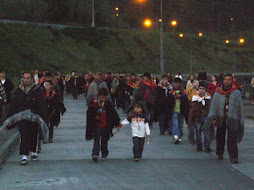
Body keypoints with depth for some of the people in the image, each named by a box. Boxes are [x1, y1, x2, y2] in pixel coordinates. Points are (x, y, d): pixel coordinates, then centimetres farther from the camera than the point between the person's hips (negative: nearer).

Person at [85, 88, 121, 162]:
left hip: (105, 126, 3)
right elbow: (89, 113, -2)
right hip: (97, 125, -3)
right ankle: (95, 154, -17)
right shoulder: (93, 102, -5)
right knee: (97, 140, -10)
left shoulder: (108, 103, 1)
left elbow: (113, 113, 8)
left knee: (104, 140, 12)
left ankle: (104, 155, 26)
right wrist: (95, 117, -19)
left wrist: (117, 124, 11)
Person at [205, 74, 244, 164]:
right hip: (220, 119, 2)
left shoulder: (236, 93, 6)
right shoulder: (218, 93, 6)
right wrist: (213, 118, -10)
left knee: (232, 140, -10)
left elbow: (240, 107, 9)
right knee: (220, 138, 10)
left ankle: (233, 157, -12)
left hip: (232, 120, -2)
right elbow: (213, 106, 1)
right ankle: (220, 154, 29)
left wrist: (241, 121, 6)